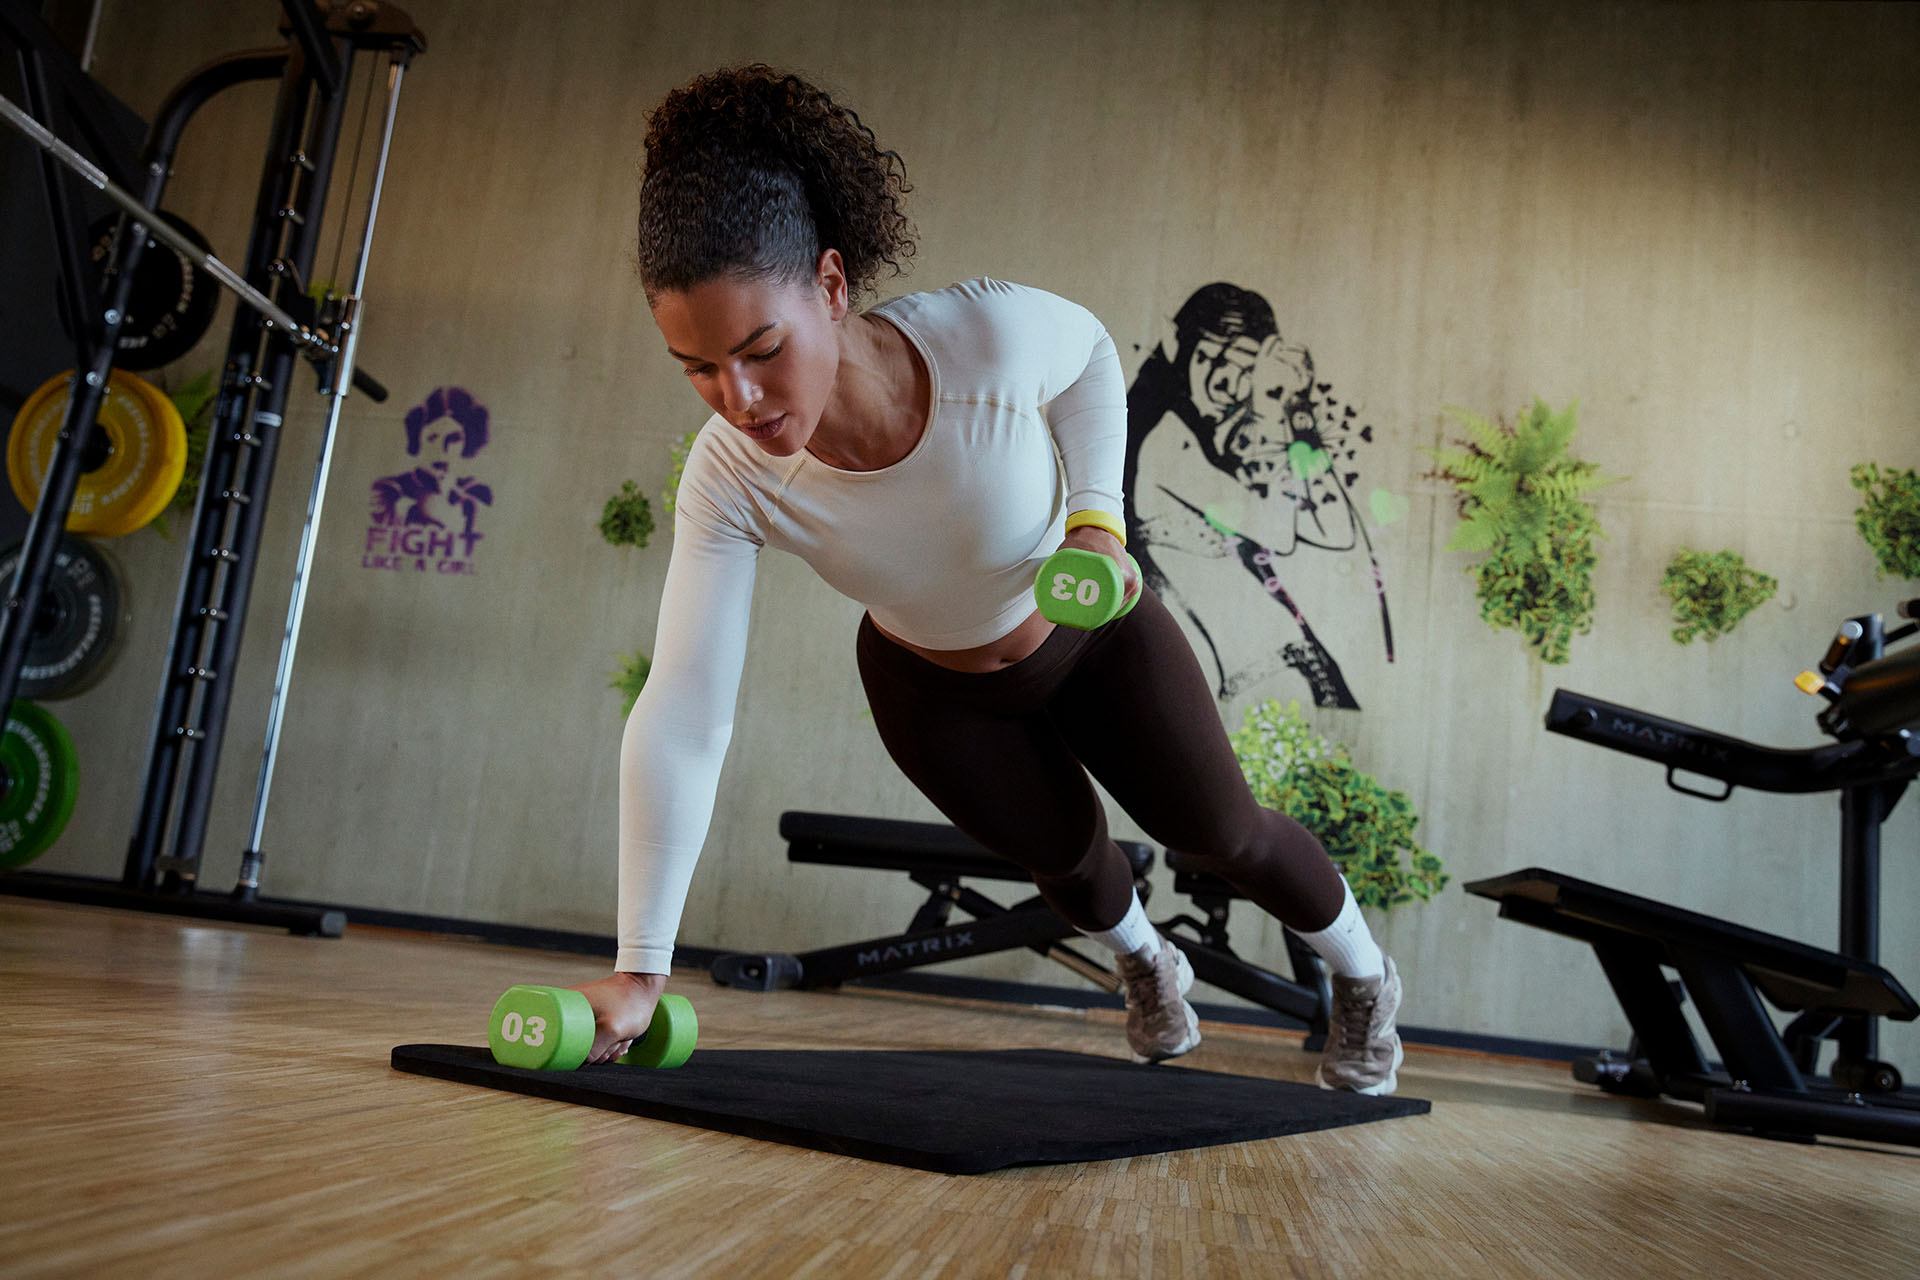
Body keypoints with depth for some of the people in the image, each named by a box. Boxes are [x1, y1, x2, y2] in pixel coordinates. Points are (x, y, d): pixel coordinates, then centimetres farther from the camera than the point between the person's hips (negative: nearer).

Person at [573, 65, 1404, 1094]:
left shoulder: (990, 335, -39)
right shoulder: (728, 482, -34)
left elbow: (1089, 353, -12)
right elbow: (681, 719, -36)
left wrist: (1097, 514, -26)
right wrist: (638, 970, -37)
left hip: (1089, 633, -1)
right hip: (930, 688, 1)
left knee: (1220, 831, 11)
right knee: (1061, 853, 11)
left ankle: (1363, 978, 45)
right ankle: (1148, 968, 51)